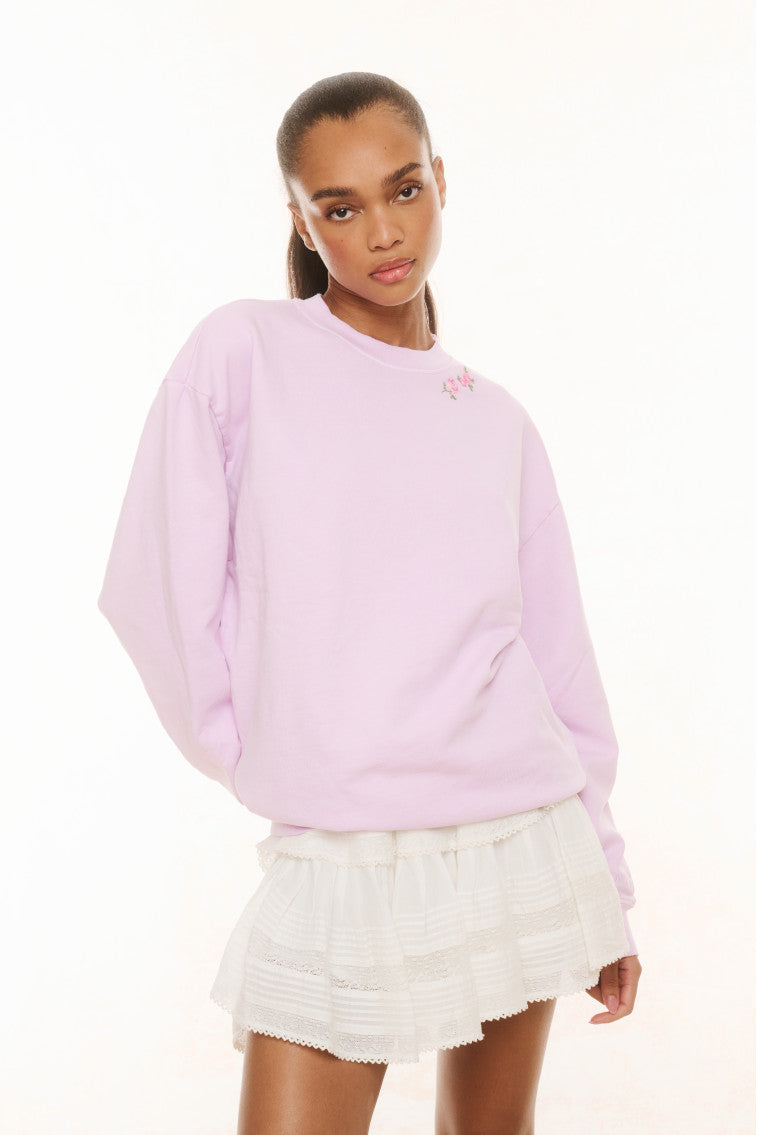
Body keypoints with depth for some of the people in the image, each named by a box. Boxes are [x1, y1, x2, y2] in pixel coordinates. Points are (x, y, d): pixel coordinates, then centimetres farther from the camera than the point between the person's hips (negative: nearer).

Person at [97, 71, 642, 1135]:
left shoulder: (498, 422, 6)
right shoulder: (241, 355, -3)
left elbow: (560, 660, 9)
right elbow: (158, 590, -4)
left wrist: (606, 886, 11)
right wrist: (261, 757, 1)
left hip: (525, 843, 3)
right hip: (335, 866, -3)